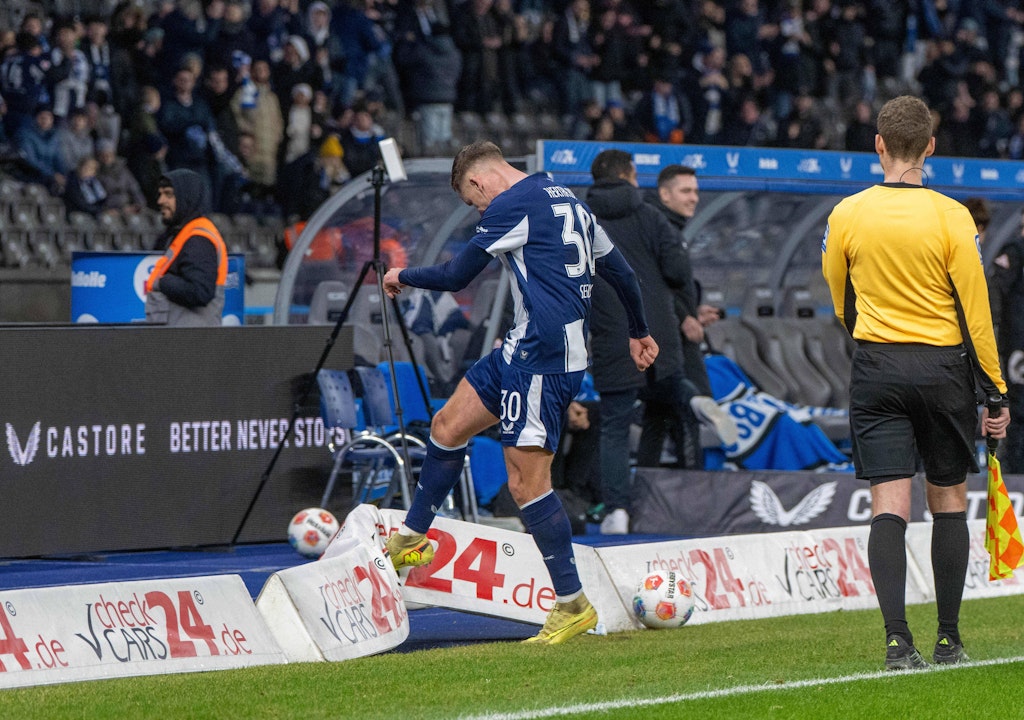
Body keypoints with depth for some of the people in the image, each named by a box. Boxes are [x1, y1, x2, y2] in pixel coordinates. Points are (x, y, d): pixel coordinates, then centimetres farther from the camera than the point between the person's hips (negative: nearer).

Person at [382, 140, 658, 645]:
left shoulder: (512, 205, -10)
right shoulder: (565, 201, 17)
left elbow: (455, 277, -4)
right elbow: (620, 271, 24)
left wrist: (403, 276, 15)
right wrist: (638, 333, 38)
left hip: (543, 355, -10)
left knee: (526, 480, -9)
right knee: (448, 425, 16)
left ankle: (573, 605, -5)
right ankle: (411, 541, 28)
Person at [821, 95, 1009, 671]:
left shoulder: (846, 215, -1)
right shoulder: (951, 217, -9)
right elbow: (975, 310, -8)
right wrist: (996, 391, 0)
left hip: (875, 366, 1)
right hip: (943, 368, -1)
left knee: (889, 508, -3)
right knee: (949, 501, 11)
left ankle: (898, 640, -14)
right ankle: (949, 641, 15)